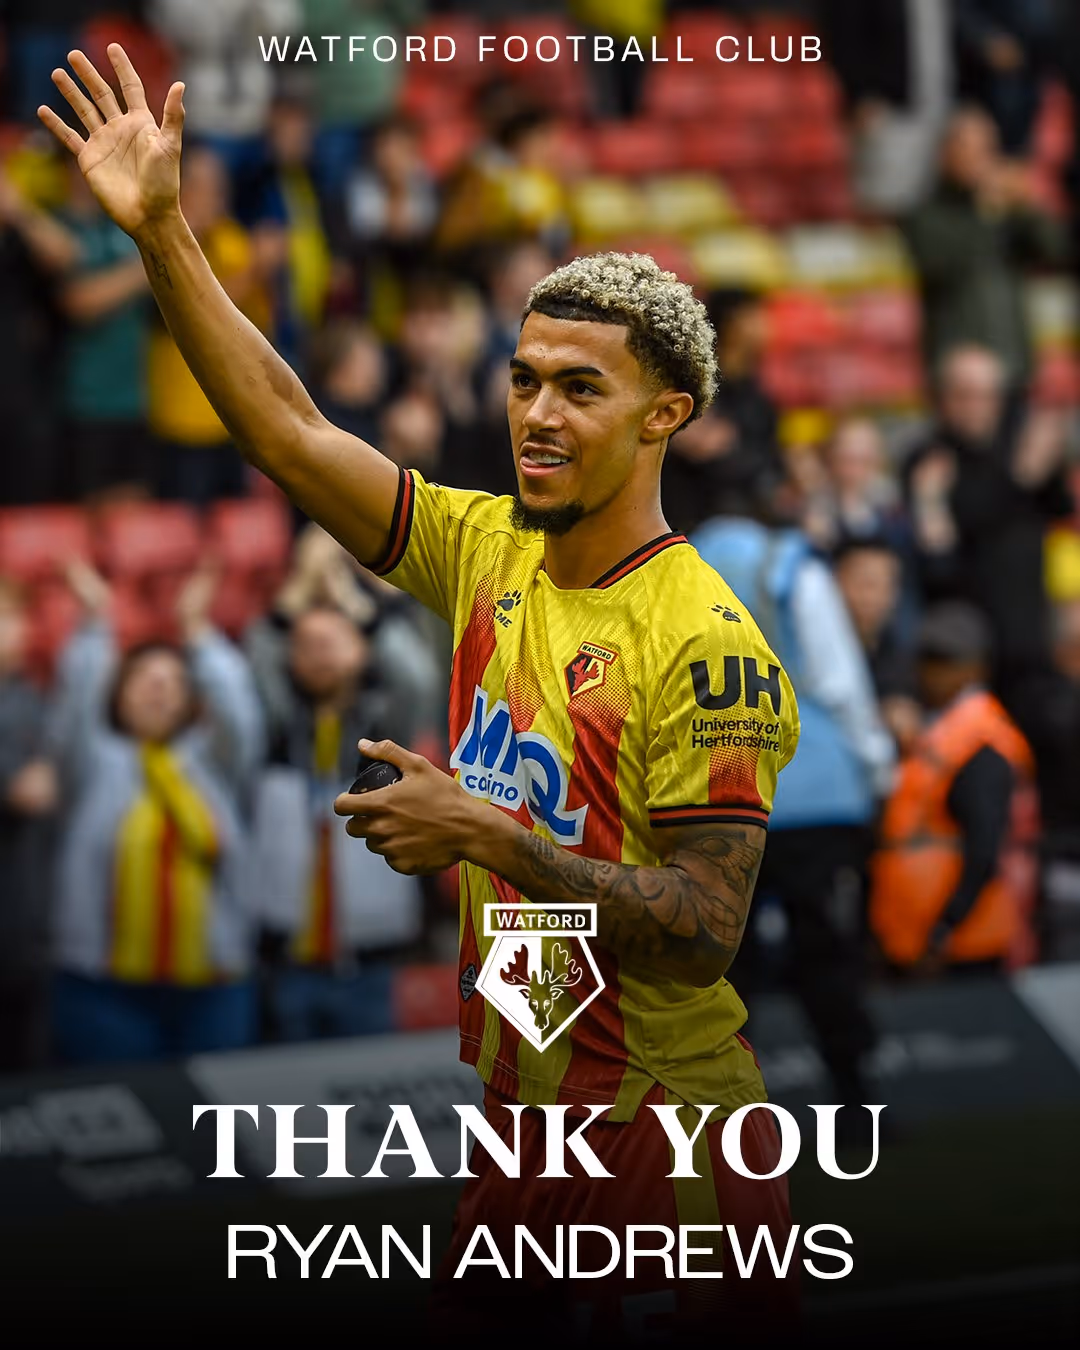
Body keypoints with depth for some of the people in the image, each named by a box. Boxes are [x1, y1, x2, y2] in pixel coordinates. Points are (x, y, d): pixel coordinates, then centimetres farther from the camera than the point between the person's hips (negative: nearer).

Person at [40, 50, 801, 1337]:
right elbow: (287, 428, 1)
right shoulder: (486, 551, 3)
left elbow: (703, 930, -21)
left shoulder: (708, 645, -17)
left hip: (667, 1139, -7)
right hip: (519, 1113, 7)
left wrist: (485, 834, -22)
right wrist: (160, 231, -6)